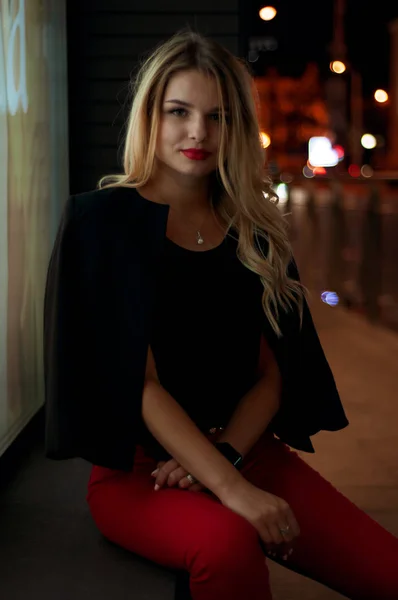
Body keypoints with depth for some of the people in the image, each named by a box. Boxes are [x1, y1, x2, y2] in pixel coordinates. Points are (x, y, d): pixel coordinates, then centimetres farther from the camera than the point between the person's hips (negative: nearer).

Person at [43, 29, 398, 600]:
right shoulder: (102, 219, -5)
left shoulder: (254, 229, 9)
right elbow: (135, 377, -13)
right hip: (139, 466, -4)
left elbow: (270, 372, 6)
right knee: (226, 542, -35)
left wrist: (223, 458, -13)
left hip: (245, 448, 4)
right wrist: (230, 488, -23)